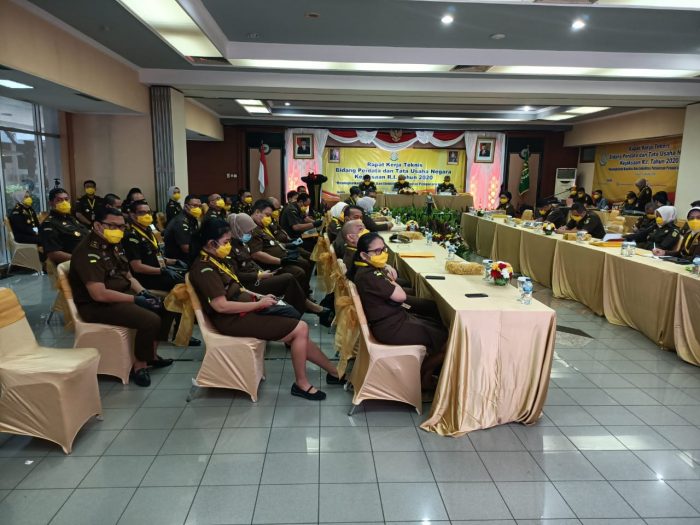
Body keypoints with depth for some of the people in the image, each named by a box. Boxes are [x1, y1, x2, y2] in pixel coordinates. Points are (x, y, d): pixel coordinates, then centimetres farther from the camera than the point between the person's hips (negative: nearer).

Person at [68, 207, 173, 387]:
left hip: (122, 295, 10)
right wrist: (137, 300, -22)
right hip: (97, 305, -10)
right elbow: (99, 294, -28)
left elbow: (128, 277, 16)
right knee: (150, 320, -27)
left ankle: (151, 354, 17)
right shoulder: (88, 252, -21)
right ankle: (139, 365, -6)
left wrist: (144, 293, -4)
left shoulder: (113, 246, 10)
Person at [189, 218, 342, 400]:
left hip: (245, 310, 9)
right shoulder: (204, 269, -17)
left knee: (299, 332, 3)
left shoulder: (216, 260, 12)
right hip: (234, 319, -9)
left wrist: (260, 297, 3)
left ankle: (335, 372, 16)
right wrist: (259, 304, -16)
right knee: (300, 329, -11)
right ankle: (301, 384, 4)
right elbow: (221, 306, -24)